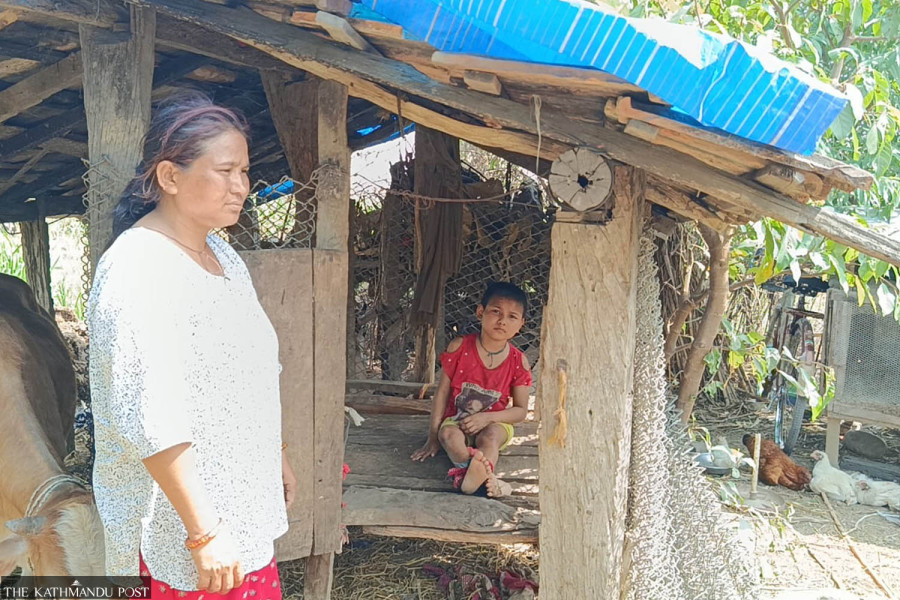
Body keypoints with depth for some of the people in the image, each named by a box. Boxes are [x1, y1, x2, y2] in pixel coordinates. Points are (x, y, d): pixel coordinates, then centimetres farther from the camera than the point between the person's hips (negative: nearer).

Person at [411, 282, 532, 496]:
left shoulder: (518, 362, -6)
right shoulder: (459, 348, -8)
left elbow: (521, 411, -2)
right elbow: (442, 392, -3)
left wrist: (487, 417, -19)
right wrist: (433, 437, -6)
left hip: (495, 423, 1)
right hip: (456, 420, 0)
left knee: (491, 435, -34)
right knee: (448, 434, -33)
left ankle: (472, 474, -59)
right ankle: (485, 475, -60)